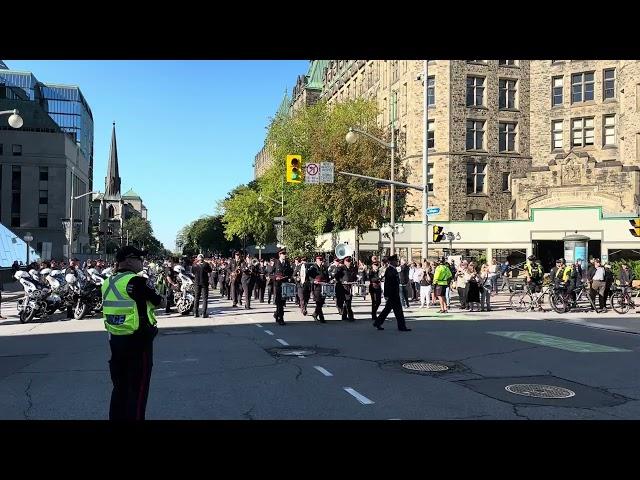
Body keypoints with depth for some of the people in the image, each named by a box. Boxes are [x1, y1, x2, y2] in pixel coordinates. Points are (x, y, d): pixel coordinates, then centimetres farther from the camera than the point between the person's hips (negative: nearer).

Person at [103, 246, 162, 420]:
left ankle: (116, 416, 29)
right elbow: (158, 301, -7)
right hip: (137, 340, -7)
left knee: (119, 386, 19)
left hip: (115, 339, 7)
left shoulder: (108, 283, 6)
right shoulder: (136, 281, -16)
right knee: (138, 389, 4)